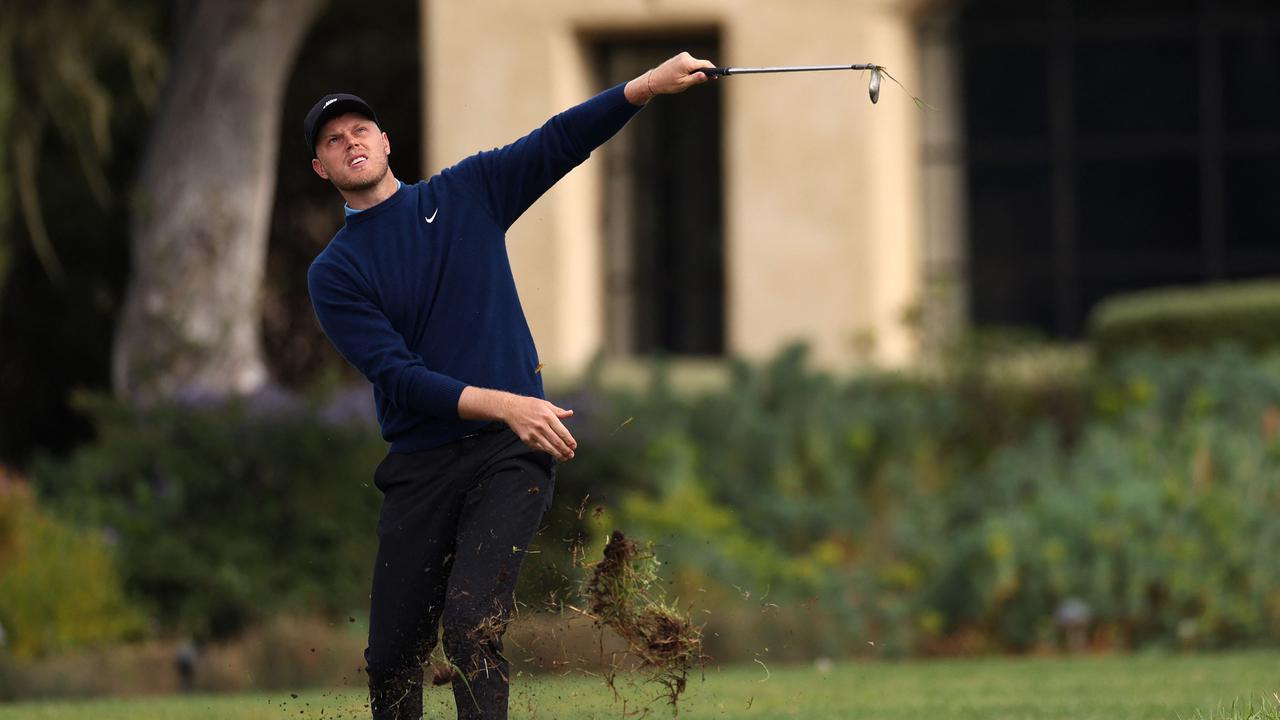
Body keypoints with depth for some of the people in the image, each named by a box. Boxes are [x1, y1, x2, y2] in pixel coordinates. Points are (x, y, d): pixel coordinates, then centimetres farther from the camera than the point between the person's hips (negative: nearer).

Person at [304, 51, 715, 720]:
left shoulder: (468, 192, 11)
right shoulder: (333, 273, 5)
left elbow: (561, 141, 2)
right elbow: (397, 376, -7)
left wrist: (646, 86, -14)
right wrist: (502, 405, -20)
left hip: (510, 454, -1)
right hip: (420, 464, 1)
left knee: (471, 616, -22)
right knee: (391, 657, 1)